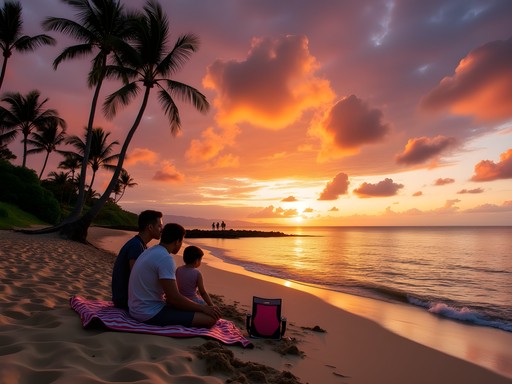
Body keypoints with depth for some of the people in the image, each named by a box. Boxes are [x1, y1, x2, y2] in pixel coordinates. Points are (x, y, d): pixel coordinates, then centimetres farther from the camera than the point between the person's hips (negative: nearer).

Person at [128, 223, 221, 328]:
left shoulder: (150, 251, 10)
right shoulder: (166, 258, -20)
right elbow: (174, 298, -22)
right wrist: (203, 308, -10)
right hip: (151, 314, -10)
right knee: (210, 318, -18)